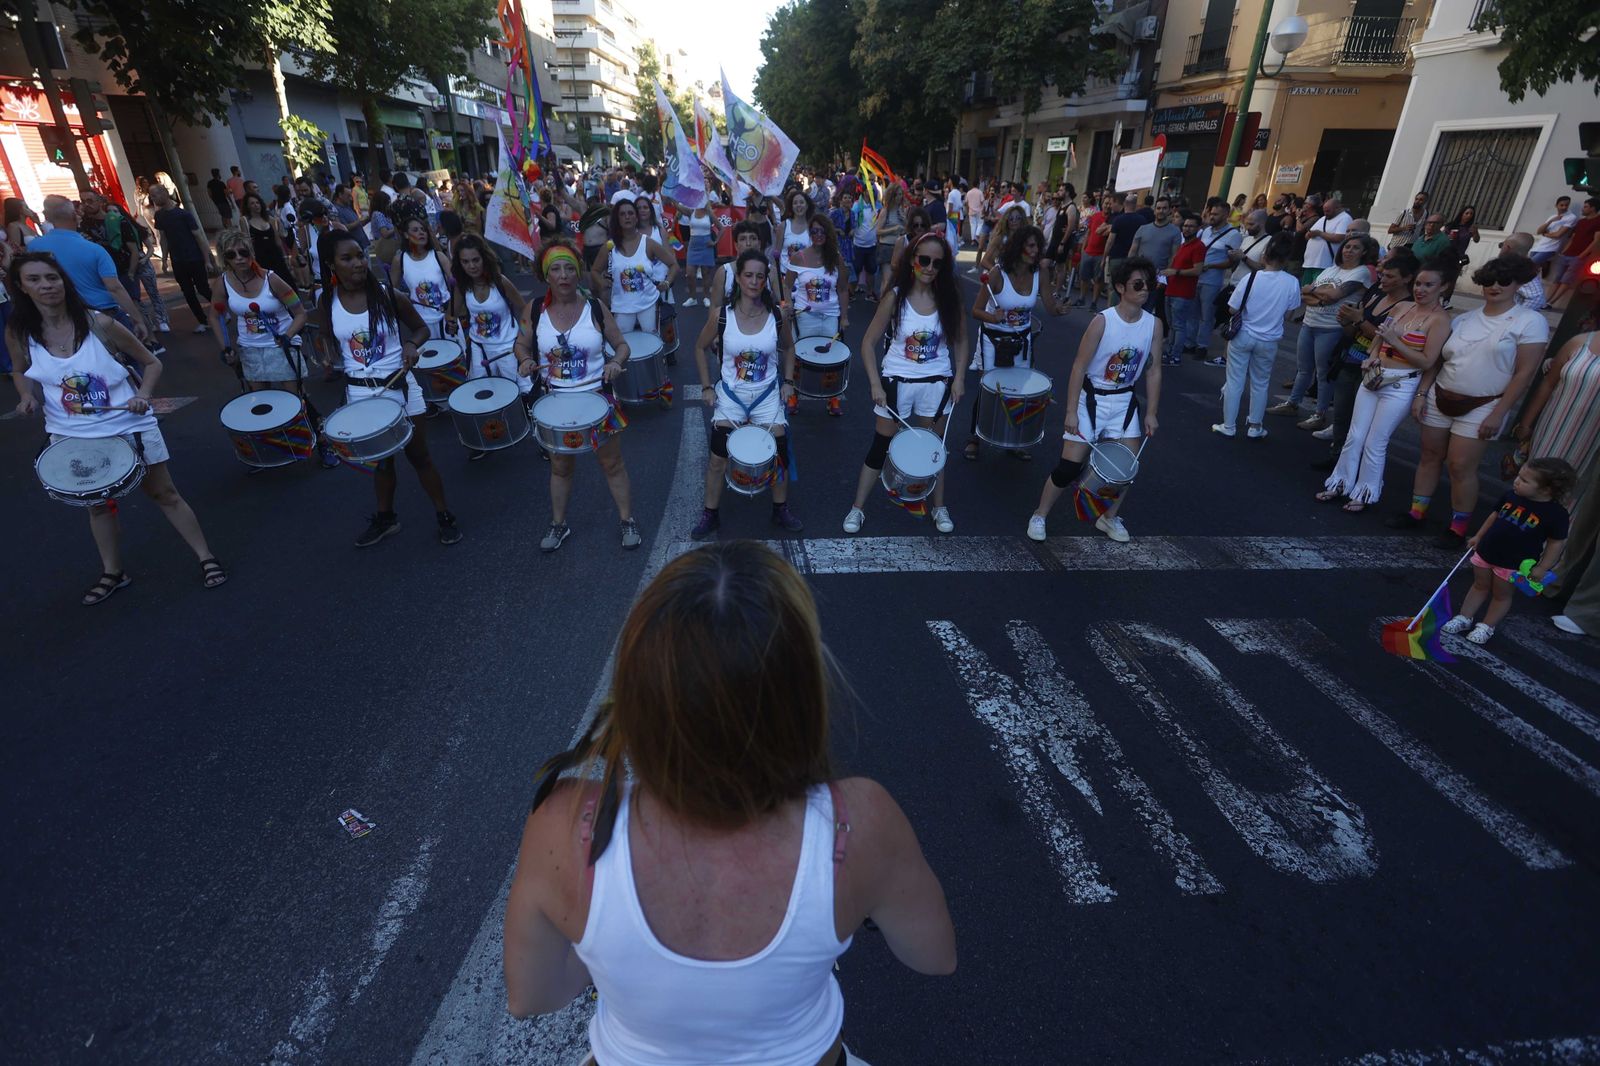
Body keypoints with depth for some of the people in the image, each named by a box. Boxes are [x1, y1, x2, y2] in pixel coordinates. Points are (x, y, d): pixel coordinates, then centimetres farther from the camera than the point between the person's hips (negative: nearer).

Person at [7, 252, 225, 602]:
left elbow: (151, 363, -4)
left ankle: (206, 557, 16)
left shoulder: (99, 324, -13)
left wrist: (143, 395, -21)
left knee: (164, 494, 6)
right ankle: (112, 572, 32)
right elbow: (21, 373, 13)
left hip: (128, 426, -3)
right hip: (73, 437, 3)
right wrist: (27, 397, -7)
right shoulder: (18, 333, -5)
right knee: (97, 504, 16)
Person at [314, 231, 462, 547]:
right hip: (360, 392, 3)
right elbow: (325, 338, 11)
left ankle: (444, 515, 19)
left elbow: (421, 328, 1)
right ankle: (385, 518, 35)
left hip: (399, 386, -3)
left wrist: (411, 345, -18)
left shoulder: (388, 295, -10)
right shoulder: (327, 303, -4)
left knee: (418, 455, 5)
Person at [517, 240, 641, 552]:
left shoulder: (596, 308, -10)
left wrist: (616, 362, -24)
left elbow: (621, 345, -2)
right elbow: (522, 345, 6)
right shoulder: (534, 310, -7)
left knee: (612, 464, 10)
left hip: (597, 396, -1)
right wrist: (525, 360, -17)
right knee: (560, 466, 18)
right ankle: (558, 524, 38)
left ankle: (628, 521, 29)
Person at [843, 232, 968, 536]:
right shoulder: (895, 296, -11)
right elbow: (868, 343, -8)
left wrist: (959, 378, -4)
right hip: (897, 382, -2)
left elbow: (960, 340, 7)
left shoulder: (949, 297, -4)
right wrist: (875, 385, -14)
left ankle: (939, 508, 30)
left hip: (936, 383, 2)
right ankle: (857, 509, 17)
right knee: (880, 447, 5)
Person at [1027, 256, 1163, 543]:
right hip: (1092, 398, -4)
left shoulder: (1153, 324, -3)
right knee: (1069, 466, -4)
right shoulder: (1102, 321, -16)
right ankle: (1039, 515, 15)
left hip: (1125, 402, 4)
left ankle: (1109, 518, 27)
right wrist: (1071, 411, -16)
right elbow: (1079, 367, -14)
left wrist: (1151, 413, 3)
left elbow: (1153, 371, 5)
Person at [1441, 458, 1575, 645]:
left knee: (1501, 595, 13)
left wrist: (1541, 568, -11)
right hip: (1486, 551, 4)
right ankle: (1464, 618, 28)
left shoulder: (1556, 514, -19)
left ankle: (1486, 627, 26)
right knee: (1480, 586, 18)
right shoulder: (1511, 495, -7)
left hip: (1513, 563, -4)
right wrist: (1478, 536, 15)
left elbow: (1556, 543, -11)